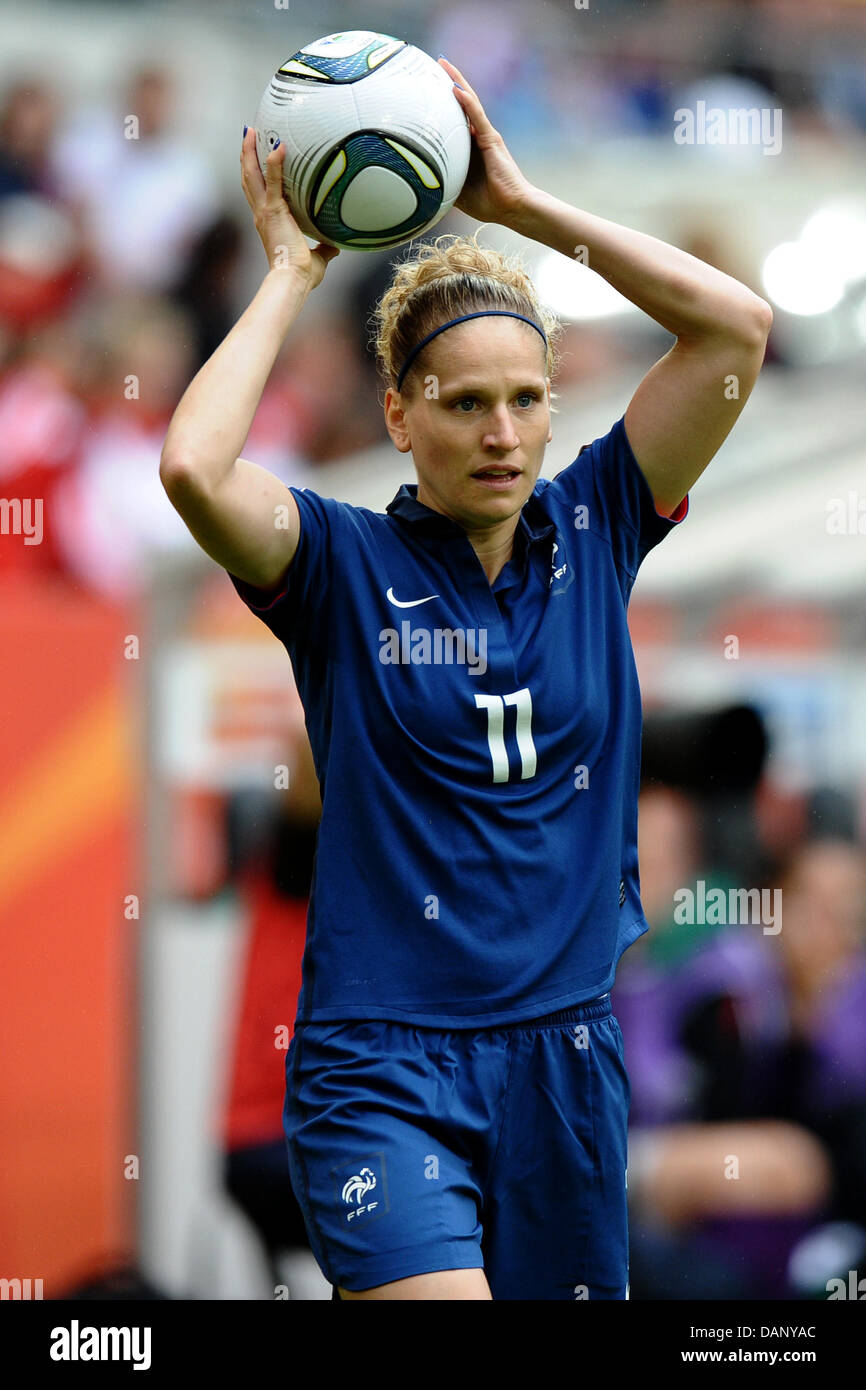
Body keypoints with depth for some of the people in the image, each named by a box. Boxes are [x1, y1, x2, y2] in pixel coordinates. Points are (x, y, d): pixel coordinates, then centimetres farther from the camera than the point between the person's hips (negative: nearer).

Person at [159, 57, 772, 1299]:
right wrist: (292, 275, -11)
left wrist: (522, 203, -3)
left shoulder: (590, 530, 5)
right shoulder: (345, 565, -4)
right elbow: (191, 465, -24)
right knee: (434, 1294, -23)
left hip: (565, 1048, 4)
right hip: (383, 1063, -4)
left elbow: (737, 324, -1)